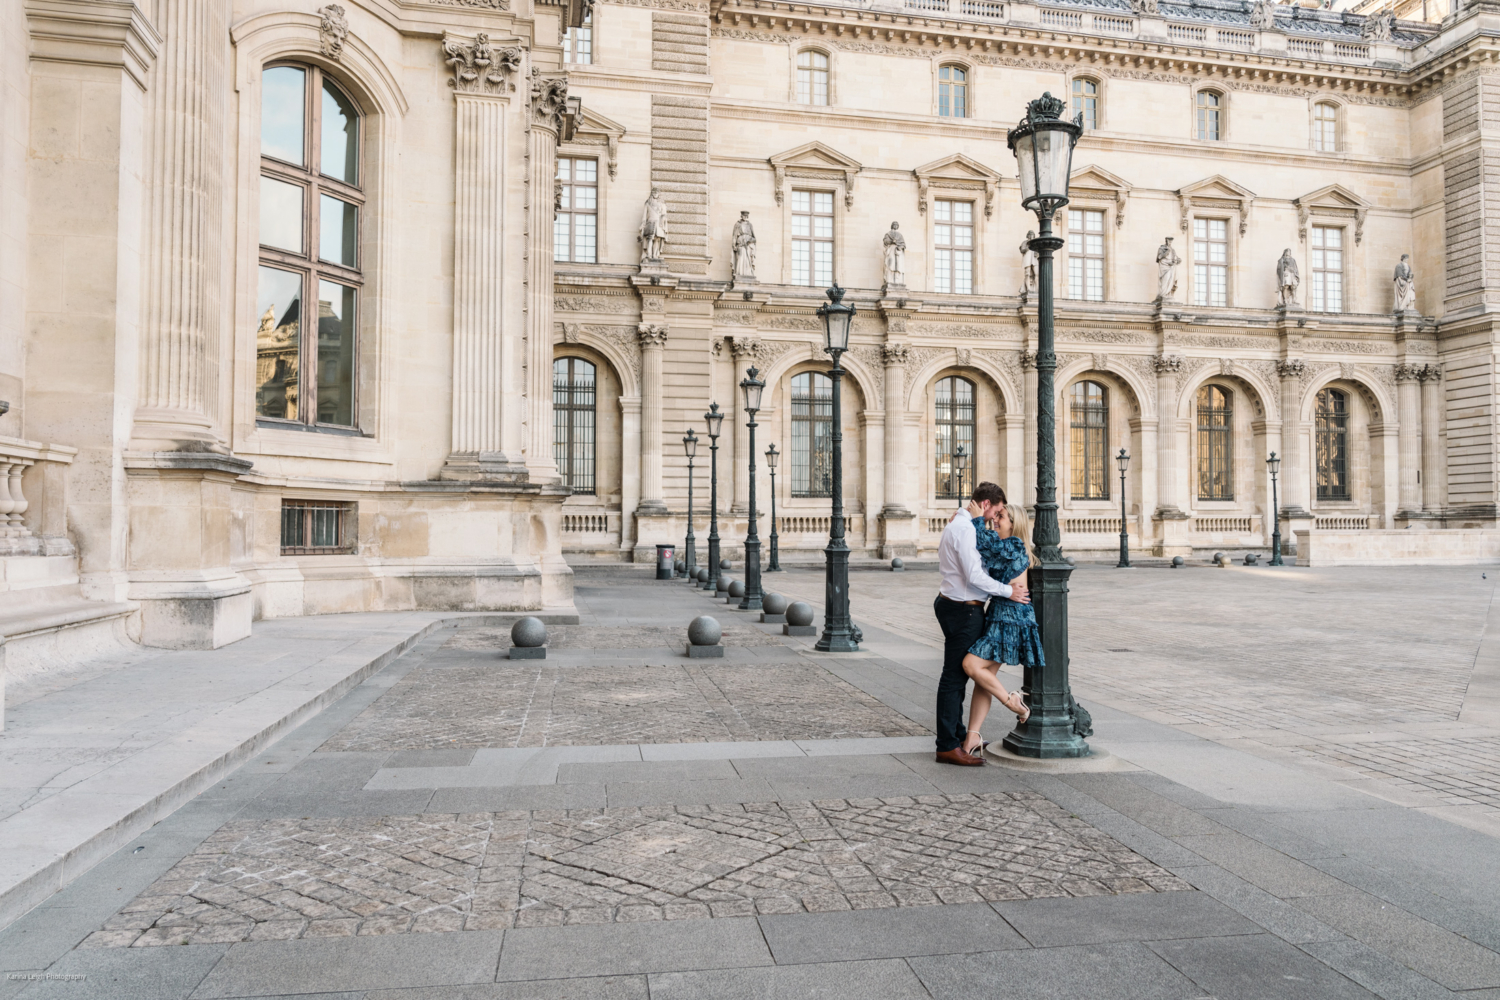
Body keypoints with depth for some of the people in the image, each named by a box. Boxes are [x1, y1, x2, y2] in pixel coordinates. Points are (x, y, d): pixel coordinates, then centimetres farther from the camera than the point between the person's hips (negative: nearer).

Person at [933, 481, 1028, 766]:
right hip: (962, 611, -11)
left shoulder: (959, 525, 16)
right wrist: (1008, 590, -13)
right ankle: (947, 746, 0)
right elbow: (974, 576, -23)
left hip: (954, 605, 11)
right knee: (954, 676, -5)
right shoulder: (965, 529, -18)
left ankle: (958, 736, 30)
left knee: (958, 675, 18)